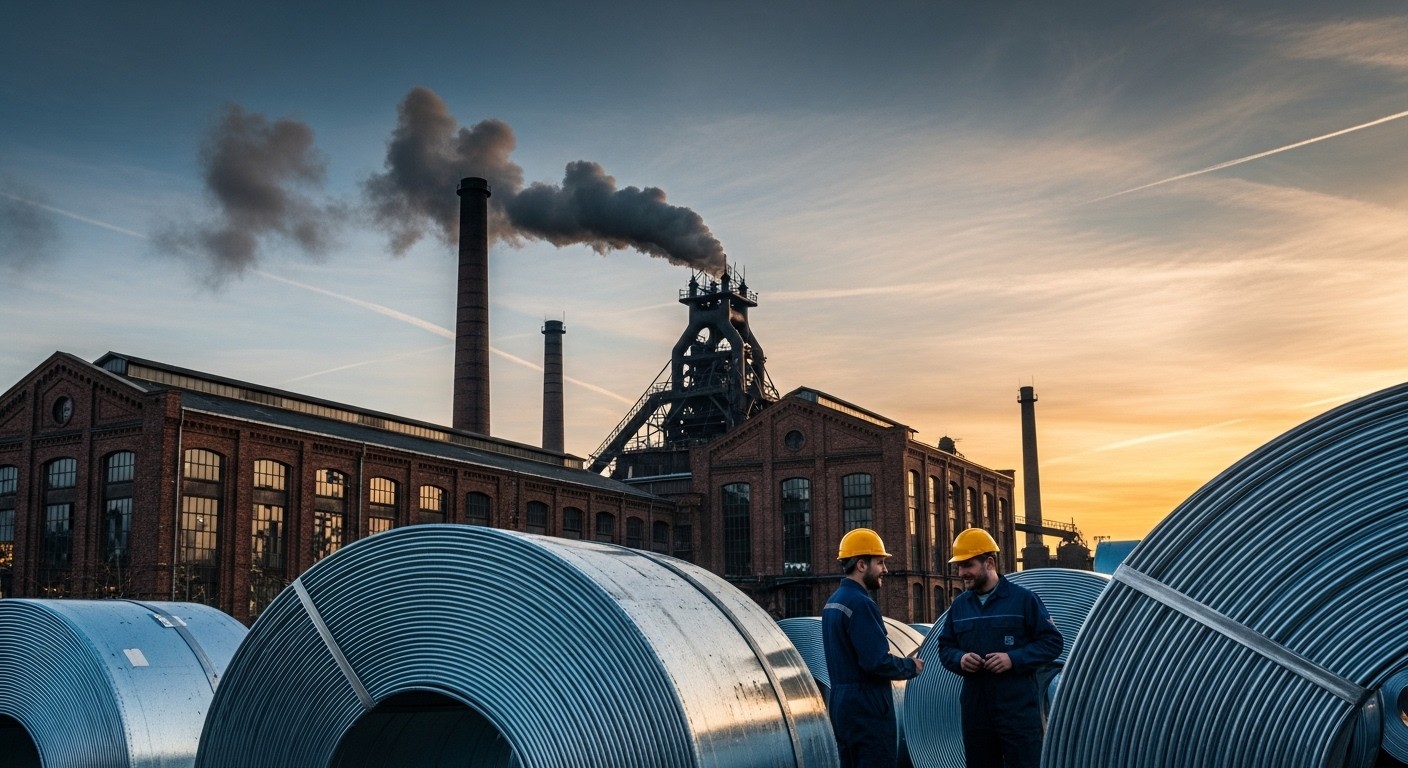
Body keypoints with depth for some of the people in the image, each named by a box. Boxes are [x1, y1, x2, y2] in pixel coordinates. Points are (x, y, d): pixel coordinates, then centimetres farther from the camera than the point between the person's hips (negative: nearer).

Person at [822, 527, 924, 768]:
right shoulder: (860, 604, -17)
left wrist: (900, 661, 13)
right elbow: (877, 661, -23)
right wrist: (910, 666, -5)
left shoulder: (832, 603, 13)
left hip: (841, 703, 10)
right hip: (867, 708, -10)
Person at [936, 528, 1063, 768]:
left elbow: (1053, 642, -3)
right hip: (974, 708, 5)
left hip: (1018, 708, -5)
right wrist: (959, 659, -7)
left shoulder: (1023, 599, -2)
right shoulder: (959, 605, 11)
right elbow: (945, 647, 17)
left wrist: (1014, 659, -16)